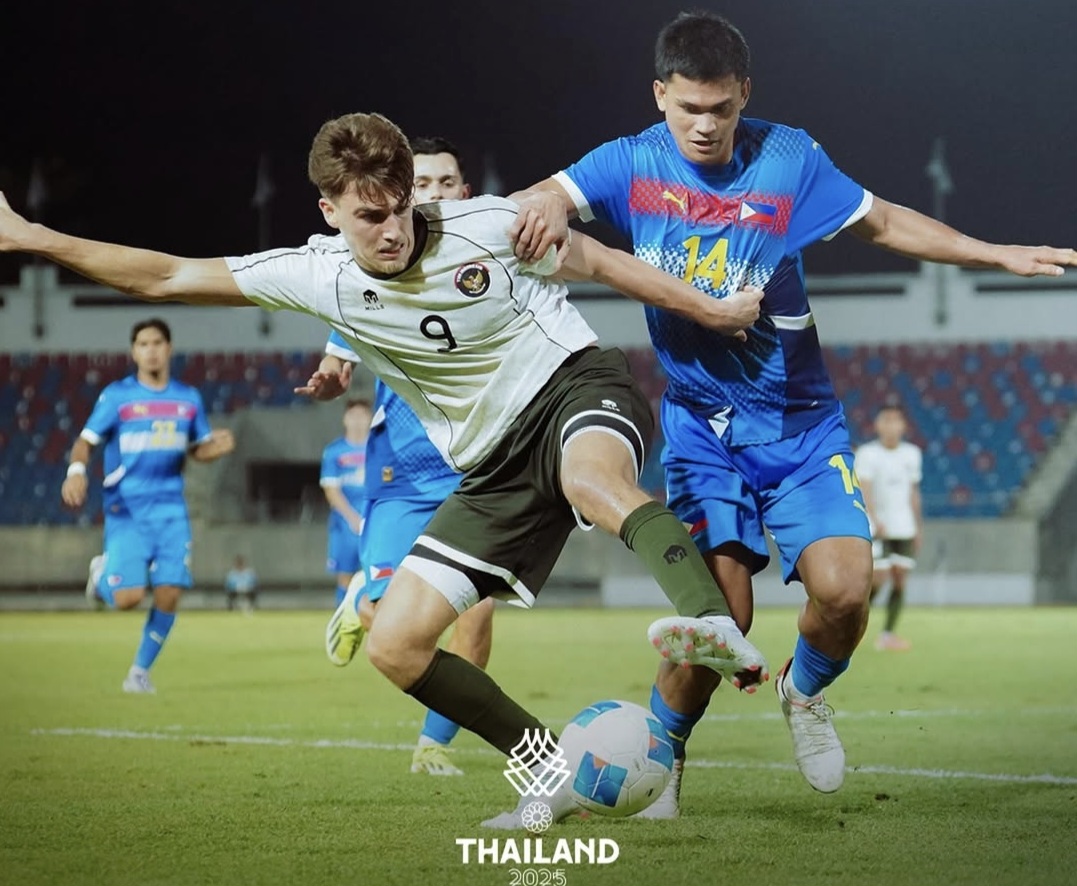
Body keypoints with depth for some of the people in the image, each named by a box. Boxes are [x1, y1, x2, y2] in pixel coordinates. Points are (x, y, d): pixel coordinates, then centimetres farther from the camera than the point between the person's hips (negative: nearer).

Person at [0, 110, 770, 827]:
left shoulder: (489, 226, -12)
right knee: (396, 647, -5)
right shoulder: (317, 278, -5)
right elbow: (165, 277, -1)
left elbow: (595, 261, 6)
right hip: (496, 470, 5)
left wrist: (709, 309, 8)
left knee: (593, 481, -43)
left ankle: (718, 629, -60)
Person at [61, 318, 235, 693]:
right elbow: (86, 442, -3)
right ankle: (102, 573, 22)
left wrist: (218, 446, -5)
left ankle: (140, 671, 13)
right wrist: (76, 471, -24)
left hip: (171, 510, 3)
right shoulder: (117, 395, -1)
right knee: (128, 598, -14)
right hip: (126, 509, -3)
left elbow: (197, 449, 18)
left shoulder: (189, 398, 10)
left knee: (168, 596, -5)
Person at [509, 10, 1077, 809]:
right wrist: (547, 205, -41)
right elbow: (543, 200, -17)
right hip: (703, 423, -1)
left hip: (802, 421, 1)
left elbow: (881, 222, 9)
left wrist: (996, 254, 5)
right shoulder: (633, 165, -4)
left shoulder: (789, 158, -3)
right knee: (722, 614, -15)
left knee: (843, 589, -17)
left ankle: (806, 693, 18)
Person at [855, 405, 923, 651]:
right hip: (877, 529, -5)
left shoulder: (912, 453, 10)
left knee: (899, 582, -1)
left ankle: (887, 634, 3)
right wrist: (875, 520, -31)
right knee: (878, 578, -12)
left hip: (905, 528, 5)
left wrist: (918, 527, 16)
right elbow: (864, 489, -17)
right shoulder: (867, 453, -6)